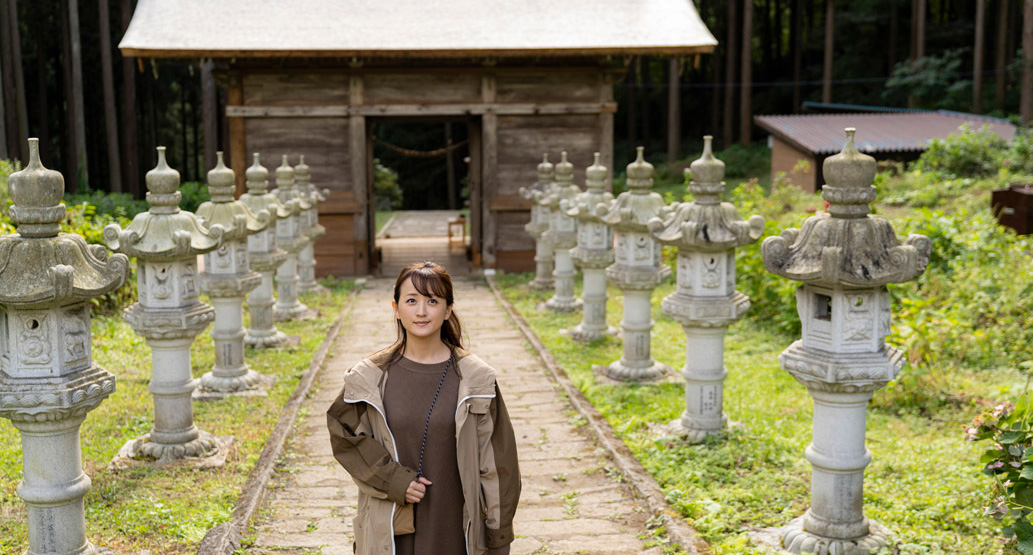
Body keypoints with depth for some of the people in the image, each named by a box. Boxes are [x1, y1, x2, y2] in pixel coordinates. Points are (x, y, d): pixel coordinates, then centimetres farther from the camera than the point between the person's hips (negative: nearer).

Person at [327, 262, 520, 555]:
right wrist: (393, 480, -10)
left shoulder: (474, 379, -3)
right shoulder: (371, 377, -1)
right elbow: (343, 434, 4)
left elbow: (496, 462, 0)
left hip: (455, 531, 0)